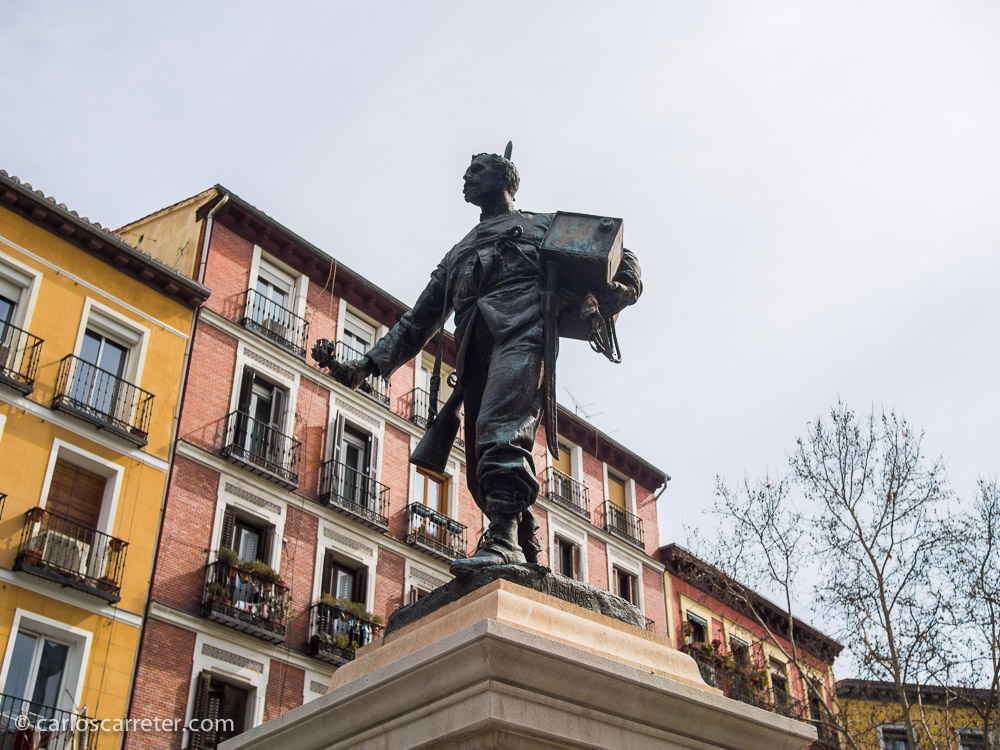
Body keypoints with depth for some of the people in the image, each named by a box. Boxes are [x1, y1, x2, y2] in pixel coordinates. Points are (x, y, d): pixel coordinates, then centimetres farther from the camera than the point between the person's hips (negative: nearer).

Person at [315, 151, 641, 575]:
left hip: (521, 321, -5)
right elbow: (417, 321, 36)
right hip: (473, 341, 6)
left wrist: (623, 284, -7)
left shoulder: (547, 224, 29)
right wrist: (366, 366, 24)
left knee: (501, 428, -30)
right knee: (482, 464, -10)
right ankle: (526, 556, -10)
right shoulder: (457, 254, 41)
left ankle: (504, 540, -41)